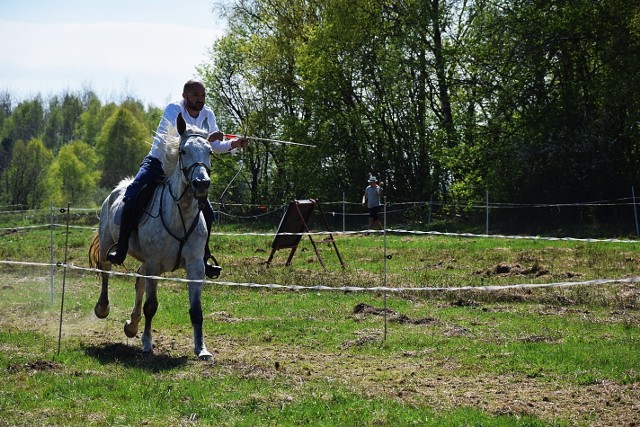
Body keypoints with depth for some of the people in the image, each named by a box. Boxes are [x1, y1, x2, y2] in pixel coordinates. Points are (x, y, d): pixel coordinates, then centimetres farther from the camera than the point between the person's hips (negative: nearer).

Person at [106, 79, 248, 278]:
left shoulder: (207, 114, 0)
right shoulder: (173, 110, -18)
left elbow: (216, 146, 3)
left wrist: (234, 144, -16)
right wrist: (207, 138, -42)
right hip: (157, 163, -5)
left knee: (207, 213, -4)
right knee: (132, 198, -25)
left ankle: (203, 257, 13)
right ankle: (120, 249, -14)